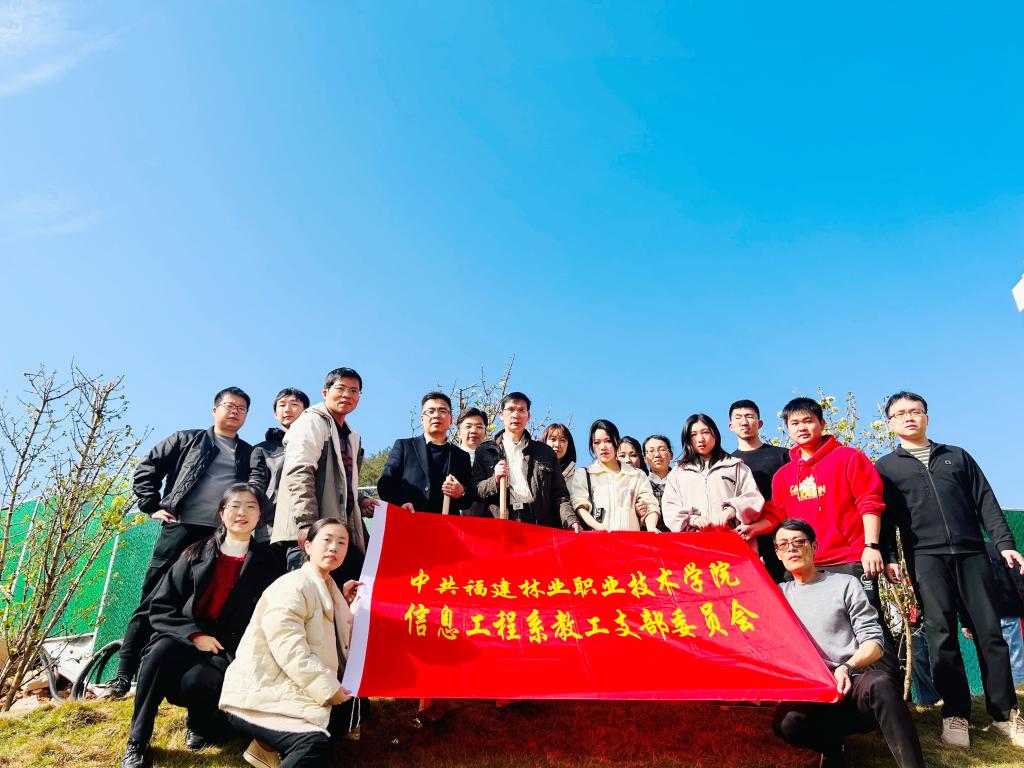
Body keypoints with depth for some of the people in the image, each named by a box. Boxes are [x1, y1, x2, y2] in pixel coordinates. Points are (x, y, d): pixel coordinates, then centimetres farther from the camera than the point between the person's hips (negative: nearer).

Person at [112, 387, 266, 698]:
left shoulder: (251, 454, 19)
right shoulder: (187, 439, 14)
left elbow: (260, 485, 12)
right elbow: (146, 469, 12)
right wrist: (152, 507, 4)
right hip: (181, 528, -1)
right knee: (152, 602, 0)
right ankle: (124, 675, 10)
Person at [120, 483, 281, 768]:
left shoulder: (267, 563, 2)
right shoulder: (197, 554, 5)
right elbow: (160, 606, 2)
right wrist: (194, 634, -12)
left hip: (229, 652, -2)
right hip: (185, 640, 2)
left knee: (196, 680, -31)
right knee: (161, 651, -31)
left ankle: (202, 722, 5)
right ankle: (137, 743, -15)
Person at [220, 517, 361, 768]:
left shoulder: (329, 588, 11)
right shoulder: (292, 587, -17)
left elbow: (336, 641, 12)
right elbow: (291, 651, -25)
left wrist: (345, 604, 8)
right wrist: (328, 689, -21)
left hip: (291, 690, 10)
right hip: (257, 696, -10)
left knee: (353, 709, 3)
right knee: (315, 744, -29)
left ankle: (269, 747, 1)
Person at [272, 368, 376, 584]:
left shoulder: (352, 436, 25)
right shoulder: (312, 421, 0)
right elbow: (299, 473, -14)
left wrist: (360, 502, 10)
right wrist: (308, 524, -24)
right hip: (312, 532, -8)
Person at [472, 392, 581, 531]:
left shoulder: (545, 452, 19)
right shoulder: (485, 451, 15)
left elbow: (559, 495, 13)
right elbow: (473, 492, 10)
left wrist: (571, 521, -3)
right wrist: (494, 481, -7)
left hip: (540, 525, 1)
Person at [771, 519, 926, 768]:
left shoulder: (845, 584, 11)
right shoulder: (778, 594, 18)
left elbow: (873, 643, 3)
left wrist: (847, 667, -15)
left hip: (851, 683, -1)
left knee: (880, 684, -37)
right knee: (787, 721, -33)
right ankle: (833, 743, -3)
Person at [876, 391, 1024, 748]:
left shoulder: (957, 456, 18)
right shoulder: (885, 467, 12)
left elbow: (985, 502, 11)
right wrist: (886, 557, -7)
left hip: (971, 554, 2)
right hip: (925, 557, -2)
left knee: (989, 632, 1)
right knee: (941, 635, -6)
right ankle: (955, 714, 1)